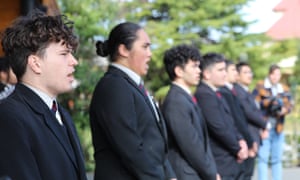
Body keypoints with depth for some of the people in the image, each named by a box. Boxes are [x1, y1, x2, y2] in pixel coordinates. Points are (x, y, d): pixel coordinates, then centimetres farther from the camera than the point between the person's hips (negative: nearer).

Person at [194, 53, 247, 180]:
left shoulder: (216, 93, 14)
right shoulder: (204, 95, -18)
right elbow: (218, 128, -22)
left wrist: (240, 140, 1)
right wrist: (238, 149, -9)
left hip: (229, 161, 10)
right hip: (220, 163, -10)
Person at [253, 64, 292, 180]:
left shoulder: (284, 89, 14)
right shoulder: (260, 87, 2)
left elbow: (289, 105, 5)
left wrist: (283, 110, -17)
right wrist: (269, 101, -19)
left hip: (278, 128, 4)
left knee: (277, 159, 7)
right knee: (263, 158, -6)